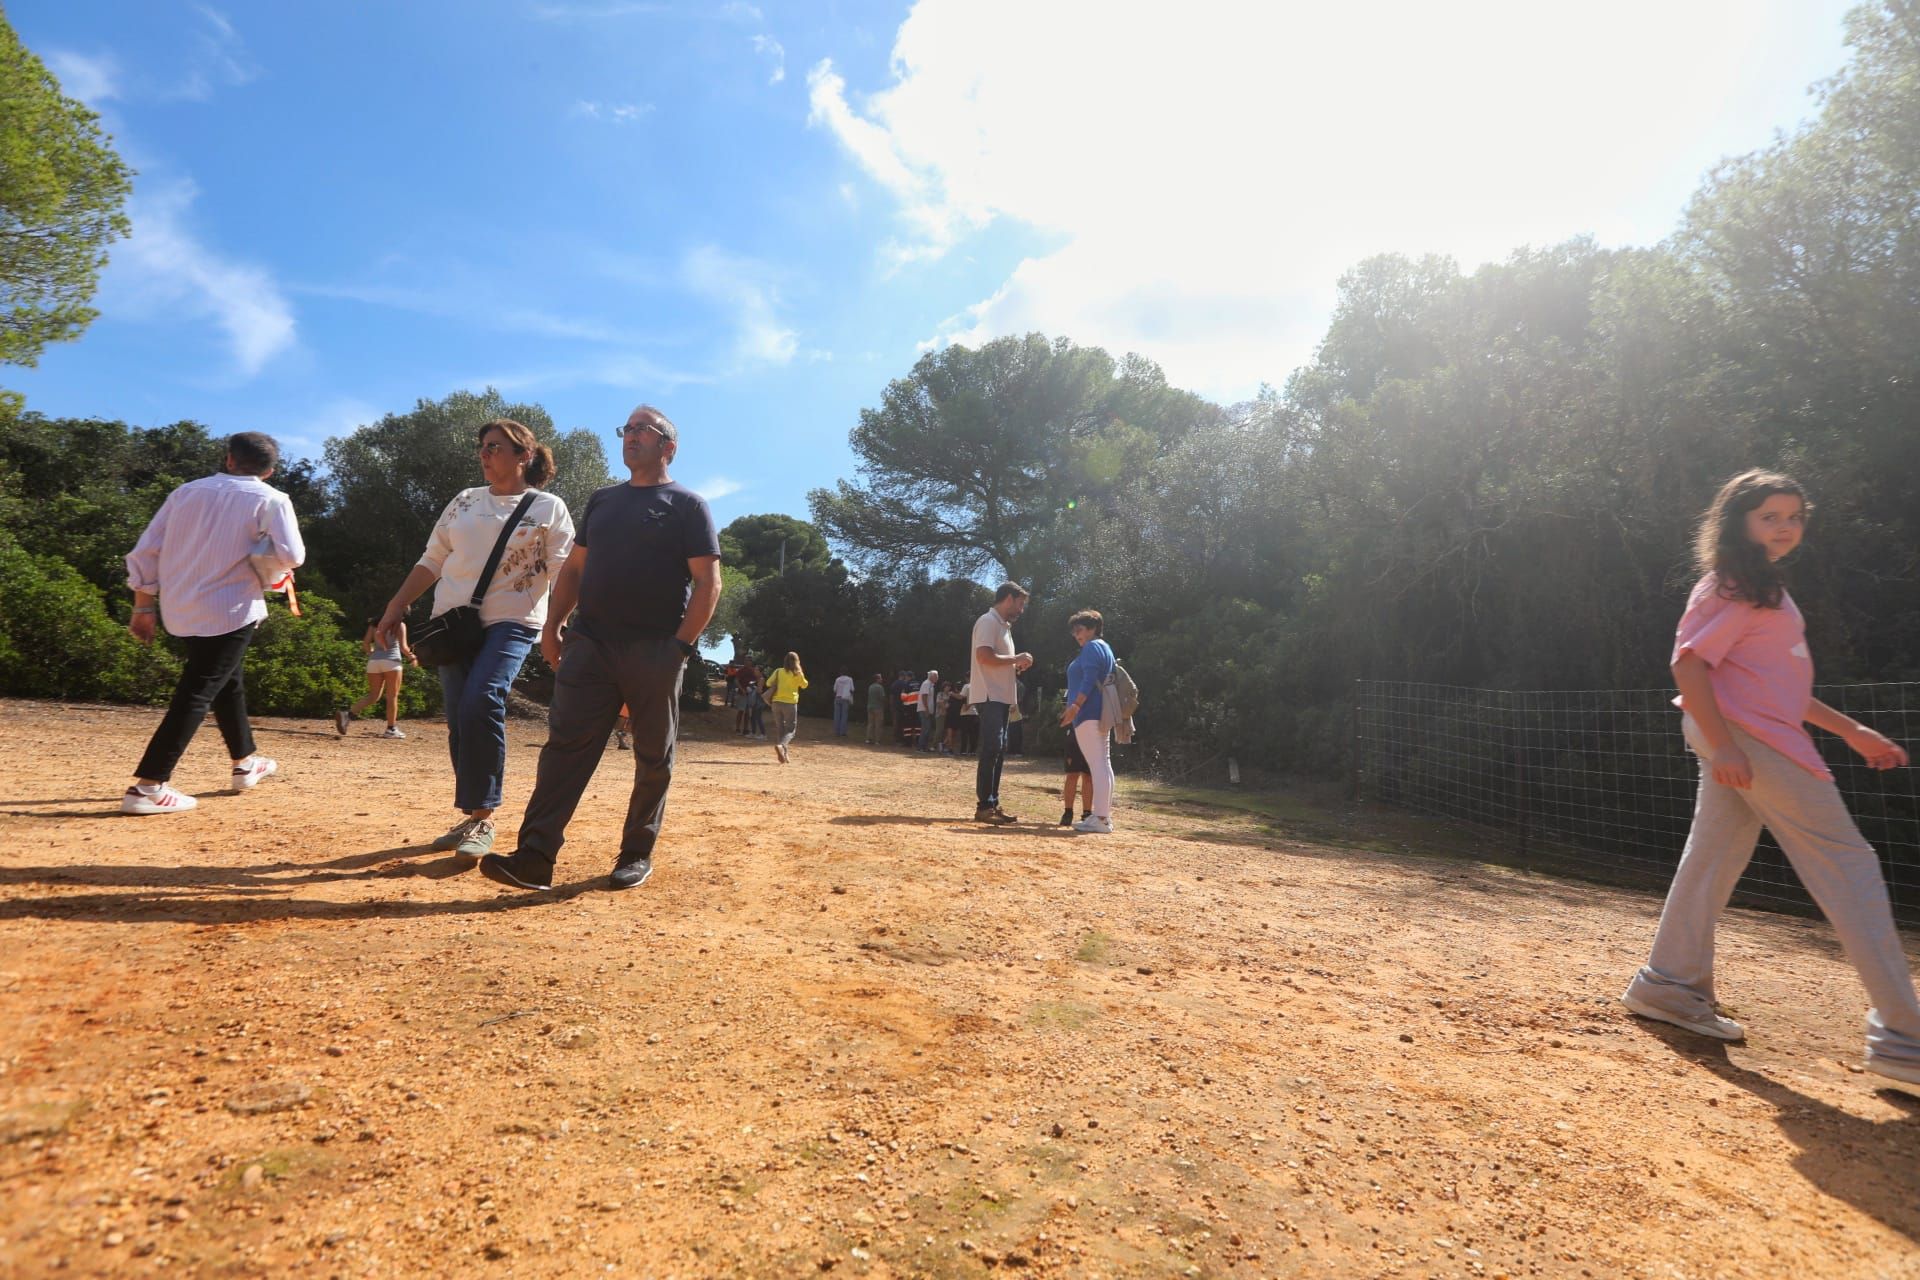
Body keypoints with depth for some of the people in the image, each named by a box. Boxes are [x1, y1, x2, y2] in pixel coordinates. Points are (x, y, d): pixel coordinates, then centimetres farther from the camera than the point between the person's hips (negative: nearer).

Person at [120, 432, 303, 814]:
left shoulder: (187, 492, 9)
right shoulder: (270, 500, -5)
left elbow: (145, 552, 6)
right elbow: (291, 557, -17)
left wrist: (144, 606, 12)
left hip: (179, 610, 6)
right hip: (230, 612, -6)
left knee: (228, 682, 22)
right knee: (196, 695, -4)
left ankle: (245, 764, 37)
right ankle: (148, 787, -9)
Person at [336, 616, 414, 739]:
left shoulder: (374, 624, 15)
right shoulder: (399, 625, 2)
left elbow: (365, 644, 8)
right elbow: (403, 647, -5)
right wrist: (412, 657, 10)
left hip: (374, 661, 4)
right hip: (391, 661, -4)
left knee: (373, 696, 11)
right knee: (392, 696, 3)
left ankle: (347, 713, -10)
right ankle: (391, 729, 4)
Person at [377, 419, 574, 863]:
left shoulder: (549, 508, 2)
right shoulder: (465, 501, 15)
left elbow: (564, 573, -6)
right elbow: (431, 561, 18)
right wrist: (396, 608, 10)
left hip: (510, 623, -5)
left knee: (480, 706, -23)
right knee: (459, 721, 3)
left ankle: (481, 818, -14)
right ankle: (472, 817, 15)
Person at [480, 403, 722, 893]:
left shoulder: (686, 505, 1)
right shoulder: (602, 499, 19)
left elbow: (708, 583, -6)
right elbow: (575, 567, 20)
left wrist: (682, 644, -15)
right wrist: (554, 624, 7)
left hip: (655, 652, -4)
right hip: (590, 643, 5)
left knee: (653, 758, 4)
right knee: (566, 744, -5)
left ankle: (637, 854, 16)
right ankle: (535, 857, -8)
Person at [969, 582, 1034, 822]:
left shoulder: (1003, 625, 21)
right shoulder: (988, 621, -10)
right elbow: (984, 656, -23)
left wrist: (1016, 666, 8)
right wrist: (1016, 659, -14)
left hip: (1001, 698, 10)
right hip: (989, 697, -10)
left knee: (999, 751, 10)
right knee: (991, 750, -12)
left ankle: (992, 804, 16)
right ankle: (984, 807, -9)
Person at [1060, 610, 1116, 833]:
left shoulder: (1092, 647, -7)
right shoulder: (1104, 648, 24)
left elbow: (1089, 680, -20)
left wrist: (1075, 706, -25)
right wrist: (1072, 707, 29)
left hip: (1088, 714, -11)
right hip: (1101, 714, 11)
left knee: (1096, 765, -14)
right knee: (1103, 764, 10)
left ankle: (1100, 819, -17)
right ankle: (1104, 815, 14)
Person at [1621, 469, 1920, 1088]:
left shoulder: (1765, 588, 22)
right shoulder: (1730, 586, -9)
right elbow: (1689, 665, -20)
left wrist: (1850, 729, 22)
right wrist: (1722, 744, -26)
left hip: (1742, 743, 10)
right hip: (1750, 740, -10)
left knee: (1713, 860, 11)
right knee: (1848, 864, -5)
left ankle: (1670, 985, 19)